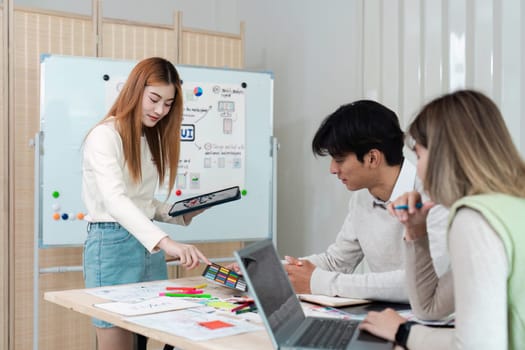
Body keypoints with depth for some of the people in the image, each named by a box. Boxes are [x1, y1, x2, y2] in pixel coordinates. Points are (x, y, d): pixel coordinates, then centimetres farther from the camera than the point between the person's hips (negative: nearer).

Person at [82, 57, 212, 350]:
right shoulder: (105, 136, -13)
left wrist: (182, 215, 1)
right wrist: (166, 242, -41)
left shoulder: (151, 138, 13)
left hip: (148, 245, 8)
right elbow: (114, 200, -29)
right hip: (113, 245, -8)